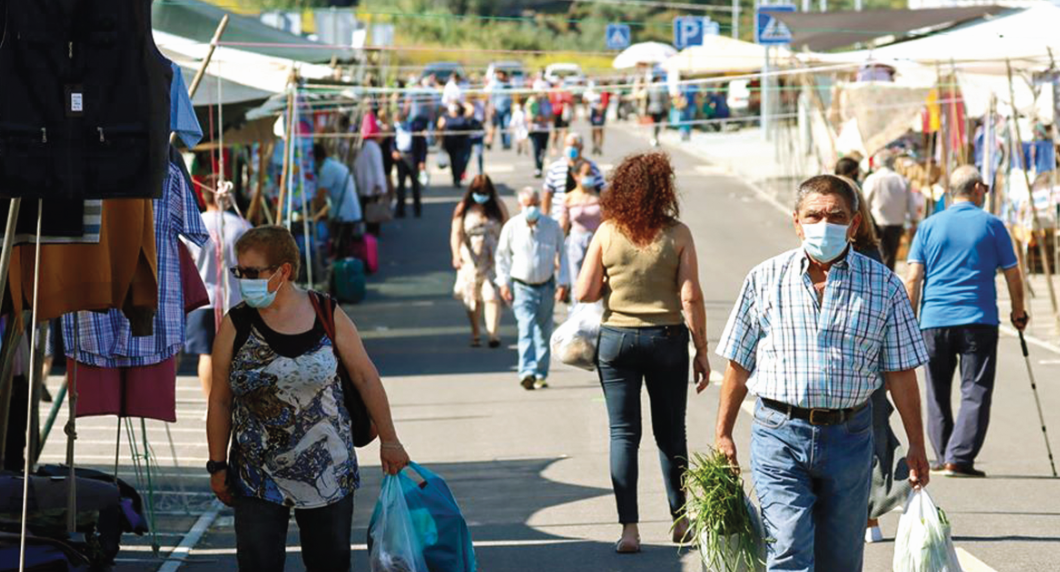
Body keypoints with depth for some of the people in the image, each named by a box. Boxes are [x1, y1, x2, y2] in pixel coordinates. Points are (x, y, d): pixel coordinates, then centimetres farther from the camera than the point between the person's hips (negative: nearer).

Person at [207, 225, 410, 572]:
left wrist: (389, 441, 6)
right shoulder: (235, 325, -3)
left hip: (328, 474, 1)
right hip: (258, 478, 0)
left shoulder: (326, 315, -4)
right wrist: (218, 465, 3)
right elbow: (220, 400, 2)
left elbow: (365, 377, 3)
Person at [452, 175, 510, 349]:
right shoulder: (463, 209, -2)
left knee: (492, 295, -13)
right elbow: (456, 233, -9)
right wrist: (456, 255, -24)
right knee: (473, 298, 10)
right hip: (471, 260, 1)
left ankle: (494, 334, -14)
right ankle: (475, 334, 23)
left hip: (494, 259, -1)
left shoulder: (498, 206, 1)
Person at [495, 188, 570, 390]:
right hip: (522, 287, -2)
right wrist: (503, 283, 3)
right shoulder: (511, 227, -5)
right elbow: (502, 256, 7)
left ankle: (540, 374, 20)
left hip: (546, 286, 2)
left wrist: (563, 282, 1)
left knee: (544, 333, 9)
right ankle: (527, 372, -26)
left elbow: (562, 255, 6)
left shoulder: (552, 227, -4)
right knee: (526, 329, -17)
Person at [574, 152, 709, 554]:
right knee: (671, 431, 14)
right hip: (667, 338, 0)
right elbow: (690, 297, -9)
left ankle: (629, 528, 0)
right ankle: (680, 519, 23)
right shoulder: (677, 234, -7)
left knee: (624, 434, 5)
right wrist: (701, 350, -2)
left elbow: (584, 293, -5)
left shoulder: (607, 232, -4)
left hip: (617, 339, 0)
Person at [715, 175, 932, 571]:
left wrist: (916, 445, 5)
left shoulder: (882, 285, 4)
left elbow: (900, 372, 6)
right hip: (779, 436, -1)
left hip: (848, 437, 1)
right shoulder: (765, 279, 3)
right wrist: (723, 434, 8)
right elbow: (739, 364, 9)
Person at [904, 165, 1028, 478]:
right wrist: (1018, 312, 19)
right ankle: (959, 459, -14)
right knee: (975, 393, -2)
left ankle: (944, 457, 21)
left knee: (938, 394, 15)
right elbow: (1013, 275, 5)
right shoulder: (991, 225, 2)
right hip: (979, 321, -3)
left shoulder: (929, 226, 6)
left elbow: (913, 278, 0)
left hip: (934, 321, 3)